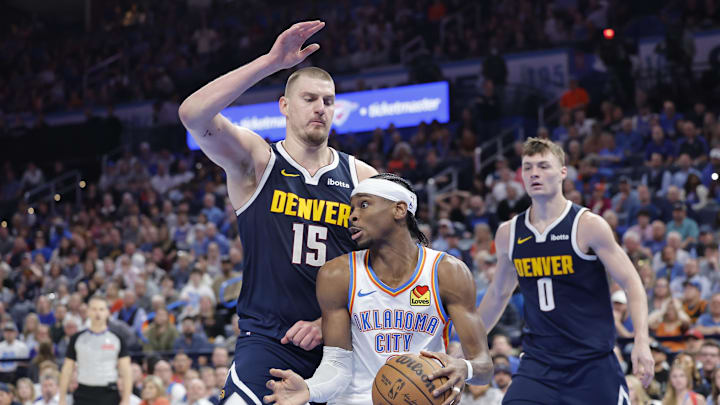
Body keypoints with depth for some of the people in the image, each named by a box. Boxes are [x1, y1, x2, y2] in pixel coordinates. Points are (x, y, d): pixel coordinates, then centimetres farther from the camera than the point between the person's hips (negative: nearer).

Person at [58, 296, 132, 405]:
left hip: (109, 396, -1)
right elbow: (67, 370, 7)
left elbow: (126, 372, 1)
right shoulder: (77, 338, 5)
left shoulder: (117, 339, 3)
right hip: (83, 395, 1)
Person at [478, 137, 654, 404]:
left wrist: (642, 342, -19)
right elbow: (498, 294, 21)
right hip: (538, 363, 3)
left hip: (593, 364, -3)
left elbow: (632, 284, -6)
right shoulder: (508, 234, 5)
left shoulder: (589, 226, -8)